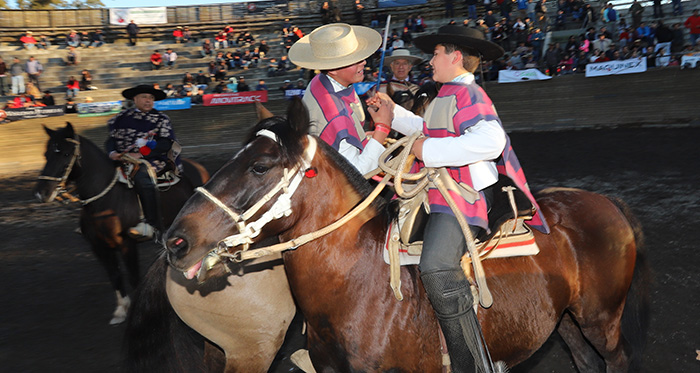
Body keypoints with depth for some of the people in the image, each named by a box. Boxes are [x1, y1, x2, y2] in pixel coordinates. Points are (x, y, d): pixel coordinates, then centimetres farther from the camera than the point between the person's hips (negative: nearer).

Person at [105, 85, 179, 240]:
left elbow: (165, 144, -5)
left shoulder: (161, 119, 6)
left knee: (142, 176, -35)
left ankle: (152, 224, -34)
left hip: (151, 159, -5)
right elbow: (112, 139, 16)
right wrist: (112, 153, -8)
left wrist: (140, 154, -16)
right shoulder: (123, 117, 16)